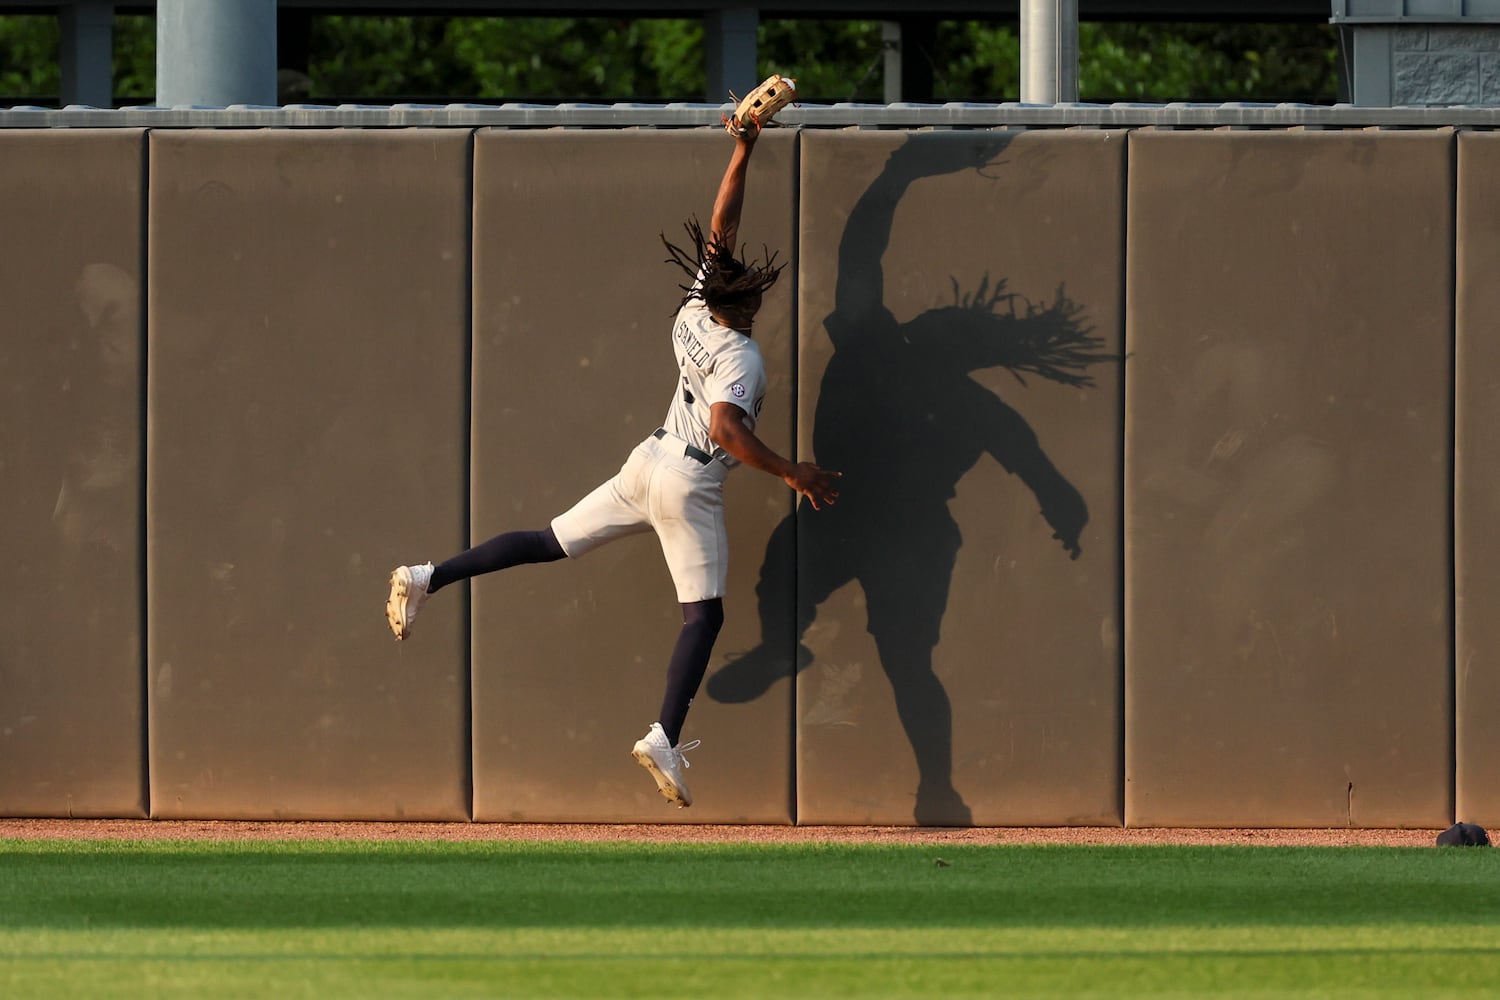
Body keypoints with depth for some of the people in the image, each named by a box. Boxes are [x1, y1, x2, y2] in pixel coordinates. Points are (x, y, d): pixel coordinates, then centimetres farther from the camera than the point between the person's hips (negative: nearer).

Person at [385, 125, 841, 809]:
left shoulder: (695, 313, 2)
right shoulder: (740, 357, -20)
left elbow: (720, 224, 11)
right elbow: (726, 428, -34)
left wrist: (742, 153, 13)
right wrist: (790, 473, -29)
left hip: (647, 464, 7)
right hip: (688, 485, -7)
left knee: (550, 544, 16)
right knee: (703, 615, -4)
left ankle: (428, 578, 11)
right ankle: (665, 739, -17)